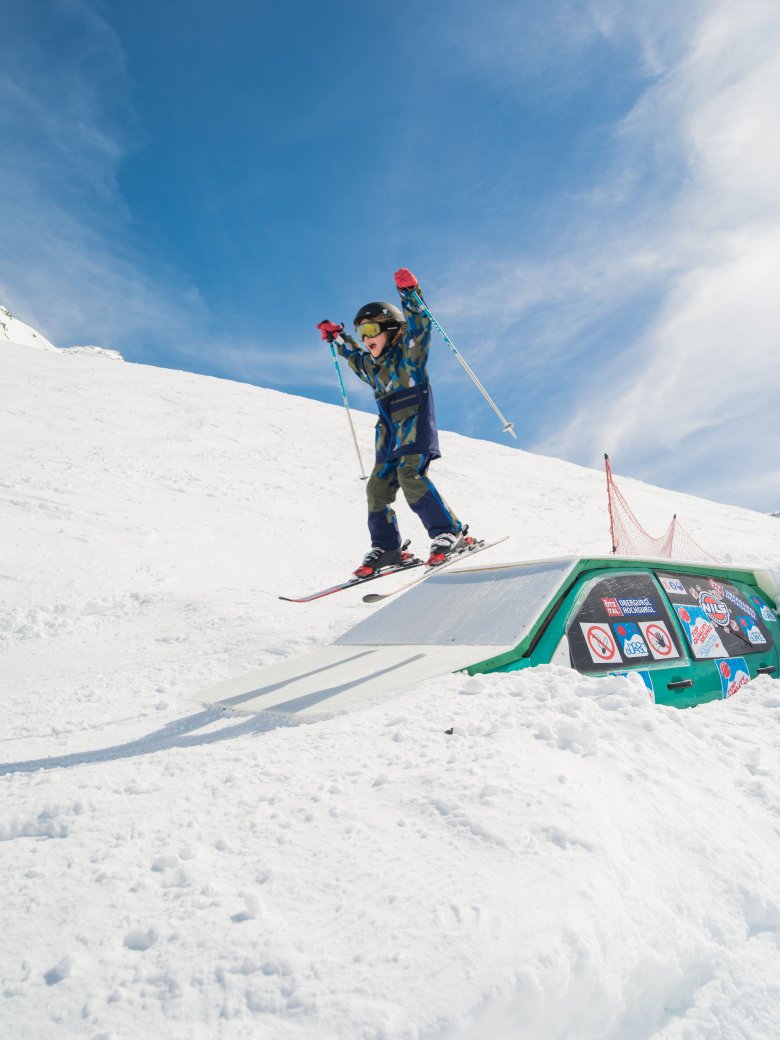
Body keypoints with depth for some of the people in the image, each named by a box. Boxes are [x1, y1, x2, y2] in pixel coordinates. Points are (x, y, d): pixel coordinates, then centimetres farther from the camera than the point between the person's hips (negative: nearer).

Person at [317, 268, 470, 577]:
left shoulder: (408, 352, 2)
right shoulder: (371, 365, 21)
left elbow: (419, 326, -15)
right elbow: (355, 357, 42)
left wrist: (409, 294, -21)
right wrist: (337, 337, 38)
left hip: (416, 427, -8)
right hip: (389, 434, 8)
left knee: (410, 476, -25)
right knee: (378, 487, 2)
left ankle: (448, 532, -19)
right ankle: (385, 548, 10)